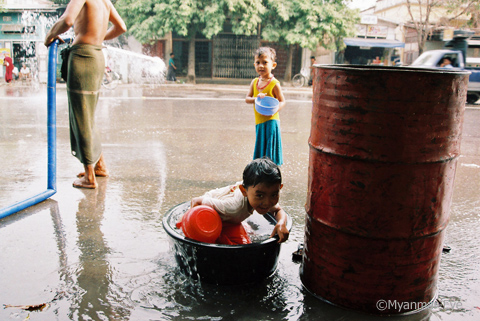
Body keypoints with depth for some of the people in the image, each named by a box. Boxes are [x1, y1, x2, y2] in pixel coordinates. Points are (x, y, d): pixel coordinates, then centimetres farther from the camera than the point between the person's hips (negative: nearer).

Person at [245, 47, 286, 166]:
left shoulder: (274, 84, -10)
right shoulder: (254, 82, 6)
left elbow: (282, 101, -7)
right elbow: (247, 99, 4)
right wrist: (256, 98, -18)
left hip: (271, 121, -5)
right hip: (259, 121, 5)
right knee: (261, 147, 15)